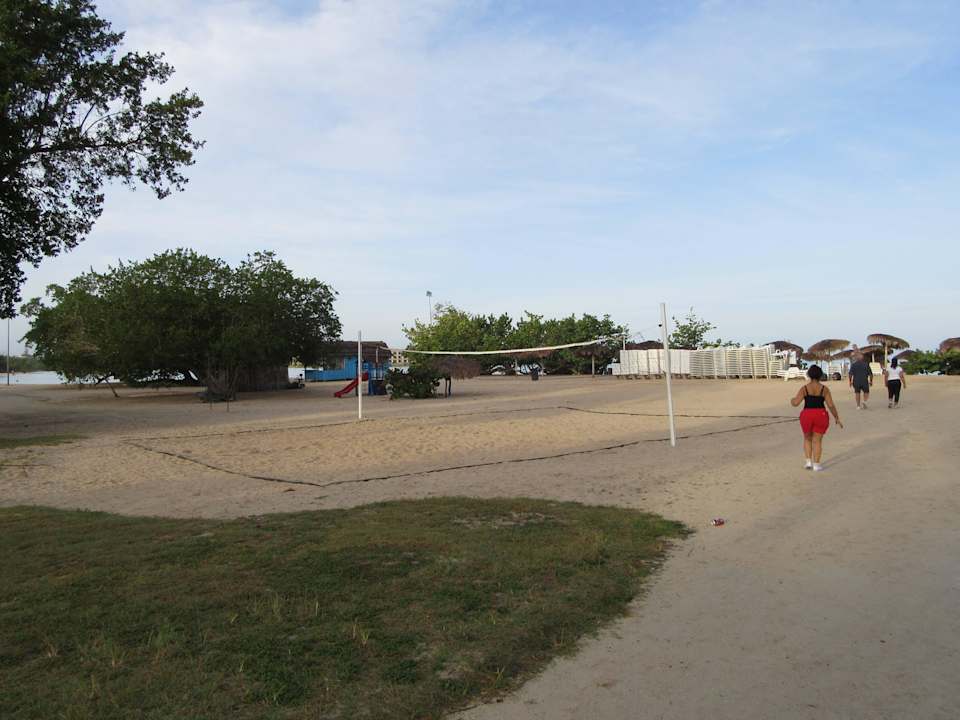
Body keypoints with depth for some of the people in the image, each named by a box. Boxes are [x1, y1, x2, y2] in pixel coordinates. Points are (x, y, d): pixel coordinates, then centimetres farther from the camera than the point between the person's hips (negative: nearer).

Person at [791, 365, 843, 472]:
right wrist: (837, 418, 5)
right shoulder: (824, 389, -3)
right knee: (817, 441, 9)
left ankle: (808, 461, 12)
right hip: (821, 416, 0)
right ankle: (816, 465, 7)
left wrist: (792, 400, 13)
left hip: (807, 415, 0)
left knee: (807, 438, 20)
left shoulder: (804, 388, -4)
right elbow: (831, 405, -5)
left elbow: (795, 403, -11)